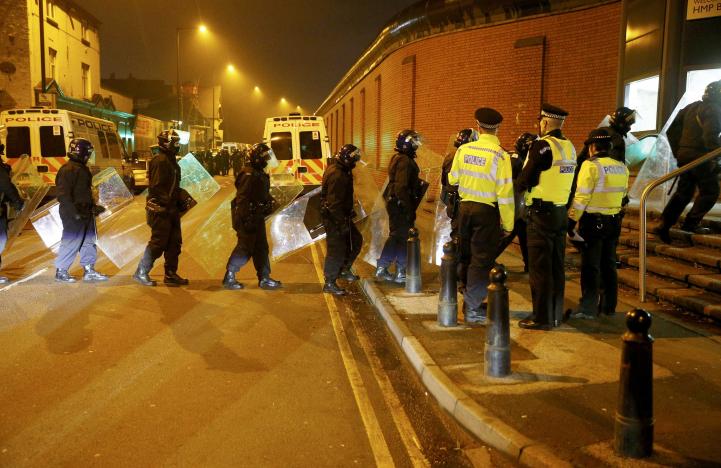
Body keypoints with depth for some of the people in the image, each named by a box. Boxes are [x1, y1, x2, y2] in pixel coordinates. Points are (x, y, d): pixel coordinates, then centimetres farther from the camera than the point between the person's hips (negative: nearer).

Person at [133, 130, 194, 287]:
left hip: (171, 209, 10)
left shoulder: (171, 161, 17)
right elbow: (156, 187, -22)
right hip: (160, 209, -10)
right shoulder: (160, 161, -15)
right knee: (158, 243, -4)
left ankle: (171, 274, 18)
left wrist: (183, 197, 9)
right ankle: (141, 273, 8)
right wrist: (169, 204, -24)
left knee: (174, 242, 11)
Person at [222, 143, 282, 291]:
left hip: (257, 218, 10)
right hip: (248, 219, -10)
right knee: (245, 248, -4)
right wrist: (245, 220, -26)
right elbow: (242, 198, -23)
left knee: (261, 248, 12)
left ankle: (264, 279, 18)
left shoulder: (260, 174, 14)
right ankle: (229, 277, 8)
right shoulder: (249, 175, -17)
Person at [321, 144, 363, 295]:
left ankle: (344, 270, 29)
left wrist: (349, 212, 27)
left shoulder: (341, 171, 9)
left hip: (341, 216, 10)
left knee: (356, 240, 18)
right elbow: (334, 203, -27)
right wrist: (342, 223, -25)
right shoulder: (337, 175, -24)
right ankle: (329, 283, 7)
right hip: (334, 218, -10)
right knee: (337, 250, -3)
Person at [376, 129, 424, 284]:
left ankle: (382, 268, 19)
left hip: (393, 203, 10)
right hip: (401, 204, -10)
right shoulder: (405, 161, -18)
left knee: (395, 235, 16)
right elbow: (402, 187, -24)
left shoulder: (396, 159, 14)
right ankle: (401, 272, 7)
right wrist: (409, 209, -22)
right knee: (403, 237, -1)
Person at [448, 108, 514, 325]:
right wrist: (508, 223, -7)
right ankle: (472, 309, 5)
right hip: (487, 211, -4)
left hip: (465, 207, 5)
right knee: (482, 259, 2)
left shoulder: (463, 149, -3)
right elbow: (505, 192, -14)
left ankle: (469, 298, 32)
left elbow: (453, 178, 9)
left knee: (466, 256, 18)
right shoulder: (500, 155, -14)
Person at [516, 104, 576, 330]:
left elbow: (525, 181, -14)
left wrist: (520, 181, 7)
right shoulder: (569, 147, 10)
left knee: (539, 267, -1)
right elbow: (567, 180, 14)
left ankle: (541, 317, 4)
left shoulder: (542, 145, -14)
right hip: (561, 212, 8)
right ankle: (556, 314, 24)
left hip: (541, 212, -8)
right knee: (556, 266, 14)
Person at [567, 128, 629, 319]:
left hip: (593, 221, -6)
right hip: (614, 221, 6)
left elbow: (581, 197, -16)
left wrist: (571, 220, -11)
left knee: (590, 266, 0)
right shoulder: (622, 167, 6)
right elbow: (622, 194, 11)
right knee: (609, 264, 15)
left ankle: (588, 308, 2)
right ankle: (609, 306, 22)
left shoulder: (591, 165, -13)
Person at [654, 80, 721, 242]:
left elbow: (673, 130, 17)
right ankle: (690, 224, -2)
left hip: (684, 154, 8)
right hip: (701, 157, -8)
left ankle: (664, 226, 6)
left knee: (683, 191, 13)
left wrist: (678, 152, 20)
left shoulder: (691, 107, 15)